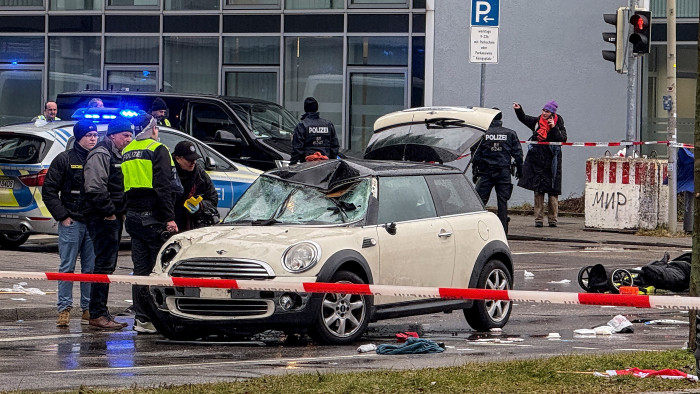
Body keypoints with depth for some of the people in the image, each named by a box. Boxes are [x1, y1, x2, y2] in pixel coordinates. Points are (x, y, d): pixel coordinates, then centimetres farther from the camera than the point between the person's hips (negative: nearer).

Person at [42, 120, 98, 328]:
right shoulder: (65, 159, 0)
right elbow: (49, 190, -1)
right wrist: (62, 216, -7)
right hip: (71, 223, -3)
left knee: (91, 268, 5)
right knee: (67, 268, -3)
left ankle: (88, 310, 11)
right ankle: (64, 310, -1)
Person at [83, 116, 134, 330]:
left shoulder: (118, 156, 20)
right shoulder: (101, 155, -12)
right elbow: (95, 188, -23)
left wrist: (121, 212, 14)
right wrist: (109, 212, -18)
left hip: (113, 218, 10)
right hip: (103, 218, -10)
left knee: (107, 265, 12)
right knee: (104, 265, -11)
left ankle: (100, 313, 18)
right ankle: (97, 315, -11)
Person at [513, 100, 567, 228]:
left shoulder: (558, 125, 0)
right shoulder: (537, 122, 9)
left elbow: (563, 139, -11)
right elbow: (524, 118, 15)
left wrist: (554, 128, -19)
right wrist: (518, 109, -1)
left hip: (551, 162, -3)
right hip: (537, 160, 3)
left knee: (552, 191, -2)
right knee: (538, 191, 2)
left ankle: (552, 219, 5)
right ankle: (539, 219, 4)